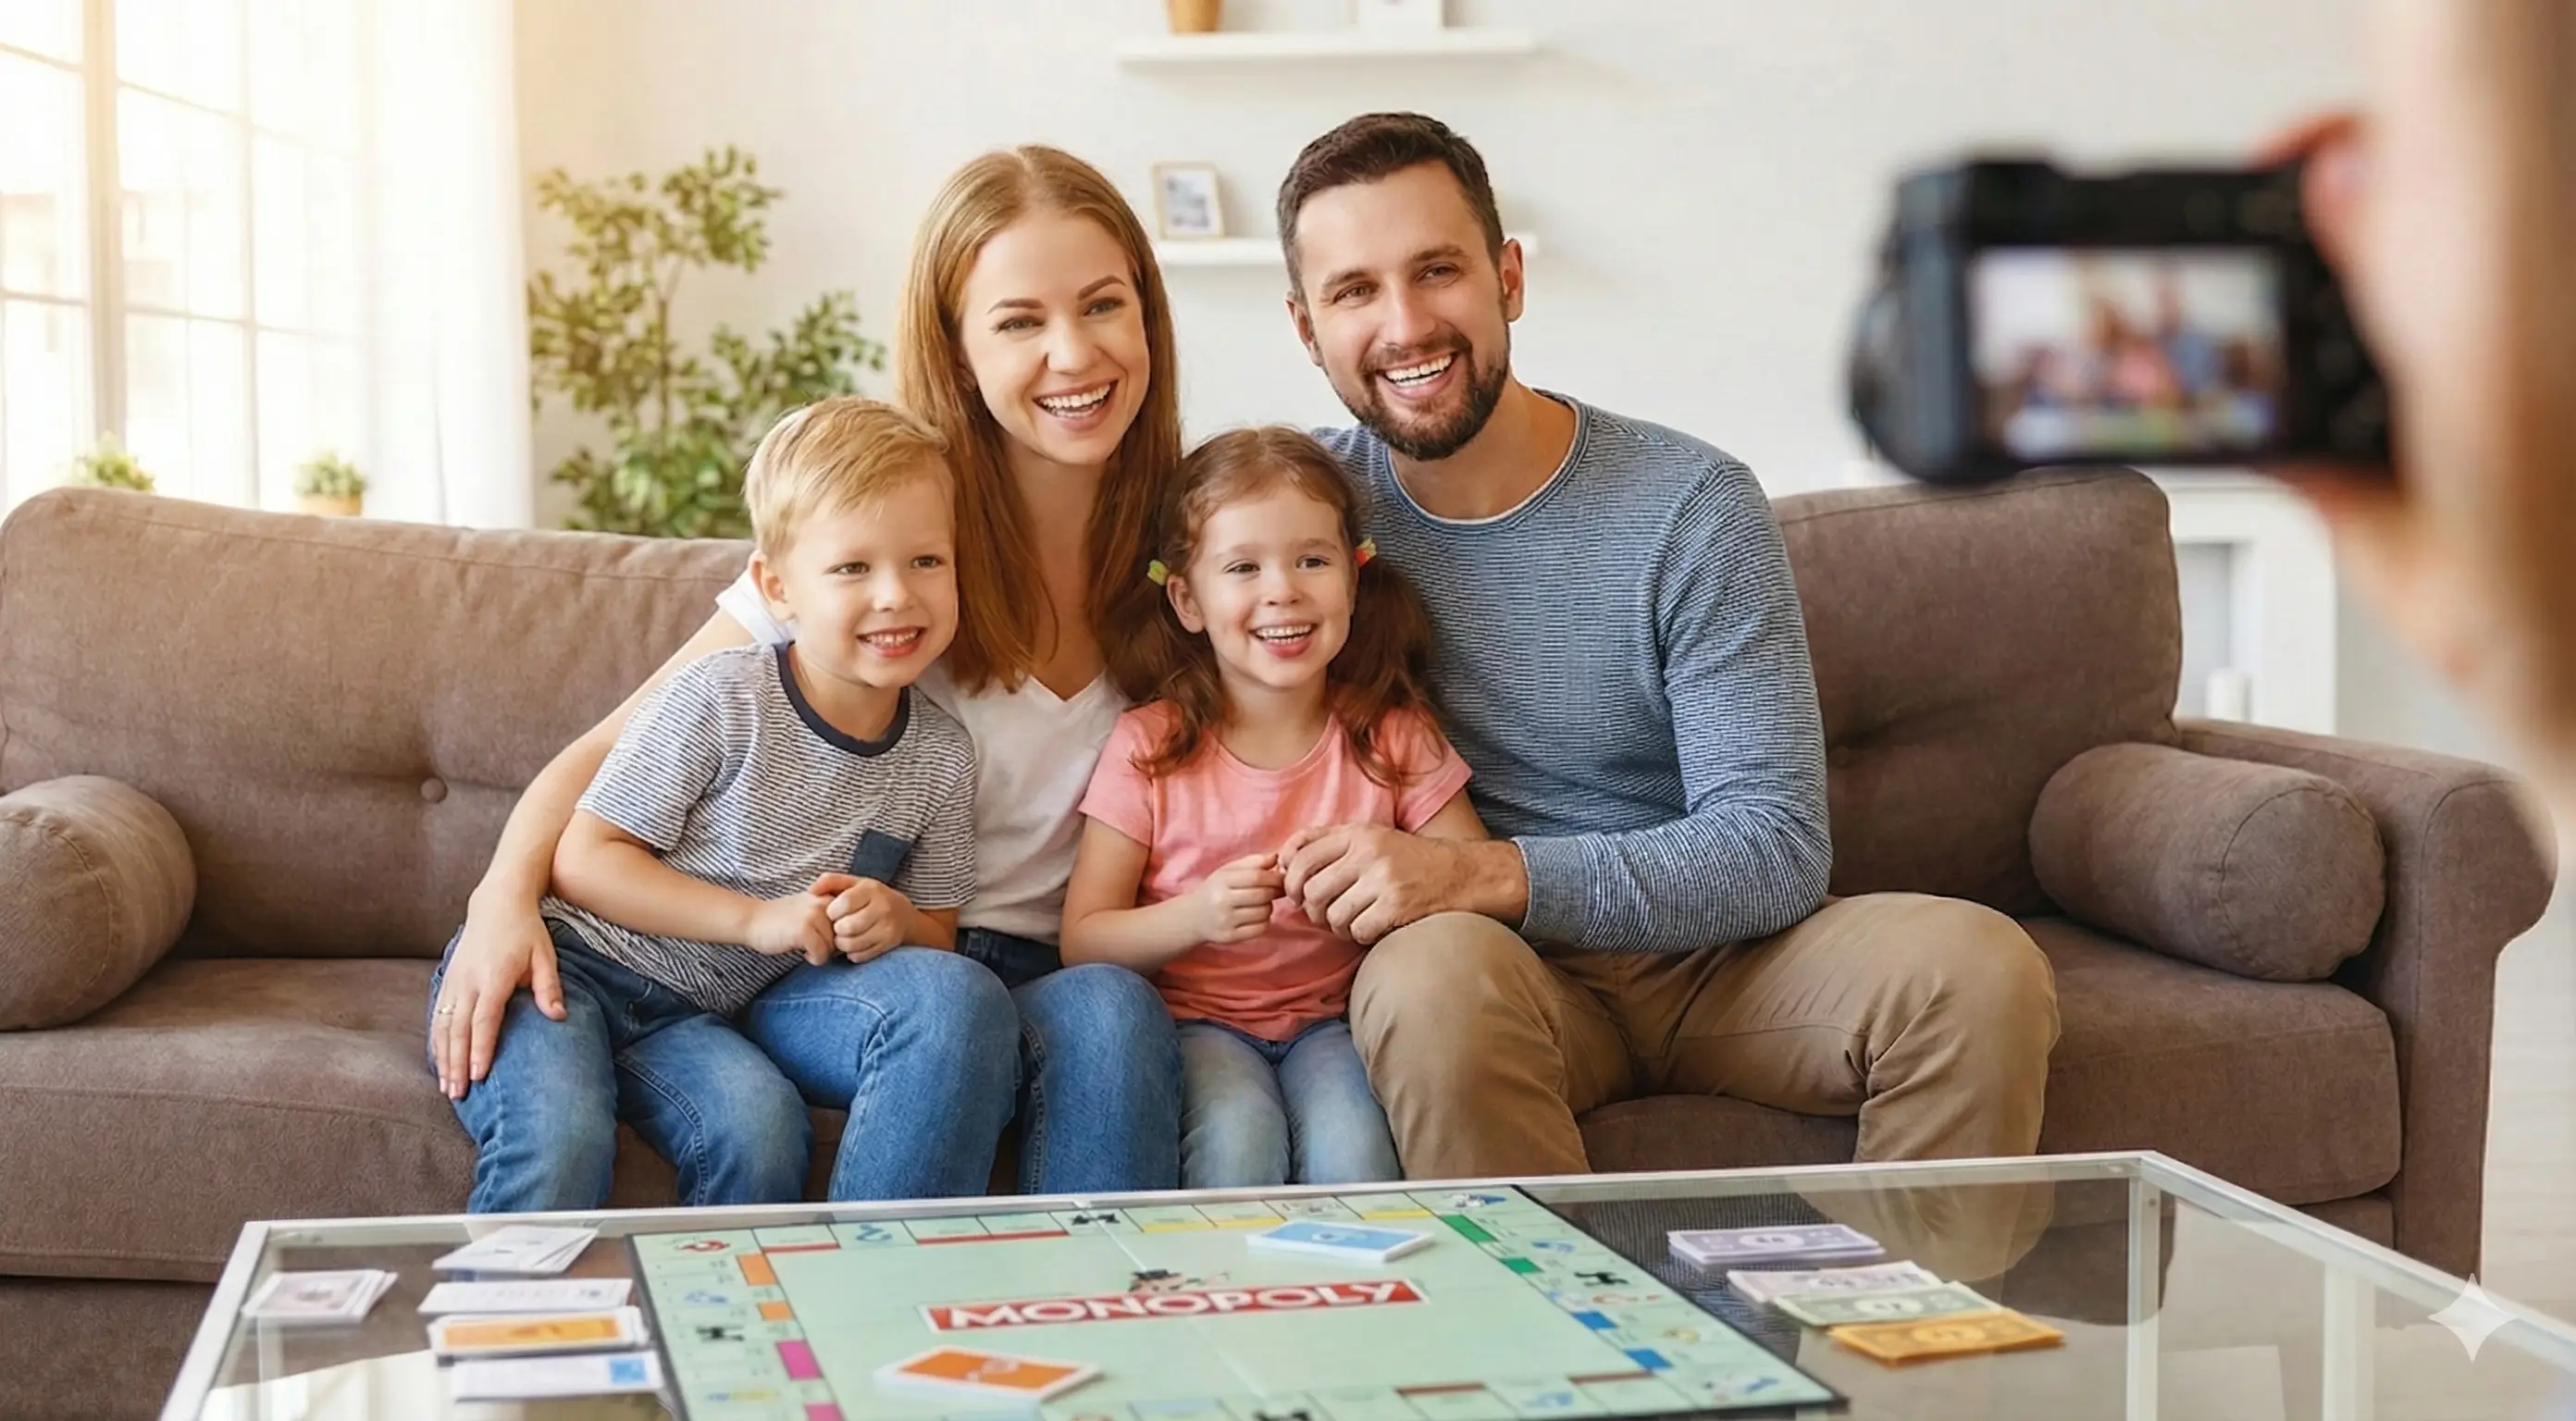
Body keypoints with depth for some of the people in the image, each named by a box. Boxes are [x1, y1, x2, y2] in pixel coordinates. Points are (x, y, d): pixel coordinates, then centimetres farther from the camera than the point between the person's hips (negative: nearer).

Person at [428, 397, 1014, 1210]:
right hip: (560, 961, -4)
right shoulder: (720, 700, -15)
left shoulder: (940, 757, 1)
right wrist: (756, 919, -19)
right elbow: (583, 860, -12)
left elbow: (937, 935, 13)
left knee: (761, 1129, -27)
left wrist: (898, 923, -12)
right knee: (561, 1141, -32)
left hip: (689, 1018, 4)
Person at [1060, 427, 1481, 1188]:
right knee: (1239, 1141, -32)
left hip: (1330, 1018, 1)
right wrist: (1195, 917, -24)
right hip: (1195, 1018, -1)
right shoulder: (1148, 746, -2)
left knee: (1352, 1149, -29)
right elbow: (1082, 941, -5)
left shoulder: (1392, 737, 2)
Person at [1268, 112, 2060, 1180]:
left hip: (1709, 951, 1)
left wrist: (1487, 873, -27)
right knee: (1434, 971, -37)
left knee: (1982, 969, -27)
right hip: (1502, 971, 0)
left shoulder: (1691, 510, -8)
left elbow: (1778, 847, -13)